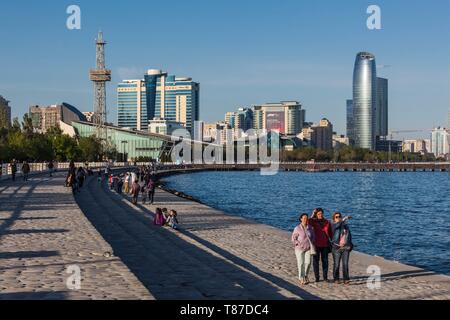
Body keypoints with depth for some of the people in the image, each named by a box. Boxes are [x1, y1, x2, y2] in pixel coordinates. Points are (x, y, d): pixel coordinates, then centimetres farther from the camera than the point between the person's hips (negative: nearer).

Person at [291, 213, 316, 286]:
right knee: (301, 263, -2)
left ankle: (305, 275, 19)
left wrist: (312, 244, 4)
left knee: (308, 262, -6)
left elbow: (313, 237, 17)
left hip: (308, 248, 3)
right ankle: (301, 279, 9)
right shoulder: (297, 228, -6)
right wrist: (298, 244, -11)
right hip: (300, 249, -3)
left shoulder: (310, 227, 5)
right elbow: (294, 238, -3)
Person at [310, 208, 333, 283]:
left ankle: (325, 277, 16)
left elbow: (330, 233, 11)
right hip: (316, 244, -2)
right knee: (315, 261, 3)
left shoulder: (327, 222, 5)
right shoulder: (314, 222, -2)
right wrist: (312, 215, -17)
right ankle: (317, 277, 11)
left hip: (325, 245, 2)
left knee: (325, 261, 7)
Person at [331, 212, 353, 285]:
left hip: (346, 248, 3)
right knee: (336, 265, 2)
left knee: (345, 264, -3)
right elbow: (338, 224, -24)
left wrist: (350, 244, 11)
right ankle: (336, 279, 14)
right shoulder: (333, 225, 0)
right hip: (337, 248, -3)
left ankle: (346, 279, -1)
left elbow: (349, 235, 21)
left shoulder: (346, 225, 15)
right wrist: (345, 219, -36)